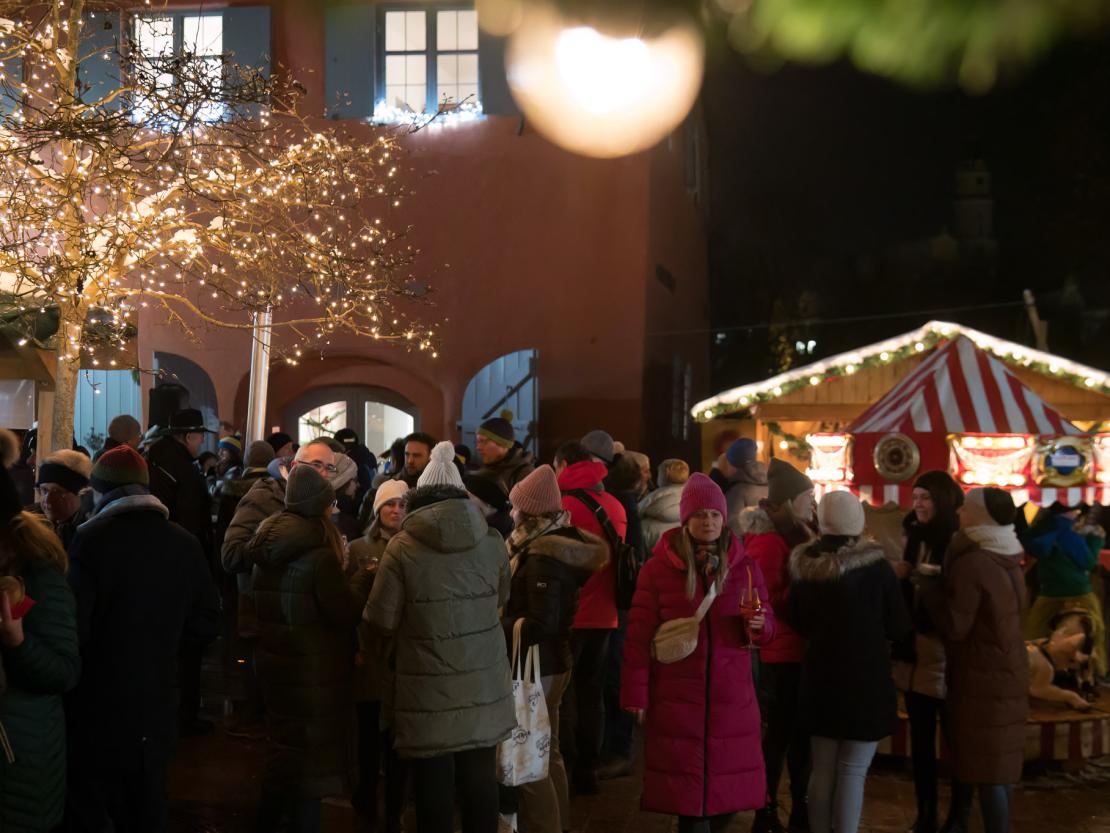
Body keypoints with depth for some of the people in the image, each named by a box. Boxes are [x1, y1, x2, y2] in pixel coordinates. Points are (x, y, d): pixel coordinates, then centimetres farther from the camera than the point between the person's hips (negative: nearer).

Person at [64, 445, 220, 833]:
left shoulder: (89, 541, -15)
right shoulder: (185, 544, -1)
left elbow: (73, 629, -16)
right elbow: (206, 626, 4)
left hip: (96, 711, -4)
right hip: (157, 710, 4)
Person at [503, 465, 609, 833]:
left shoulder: (543, 556, -21)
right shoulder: (561, 543, 7)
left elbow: (540, 625, -25)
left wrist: (494, 625, -16)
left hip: (536, 667, -10)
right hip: (553, 661, 10)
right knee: (547, 751, 20)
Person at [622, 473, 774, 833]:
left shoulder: (745, 567, 4)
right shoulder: (657, 568, -3)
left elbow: (767, 627, 8)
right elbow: (639, 636, -3)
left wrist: (759, 625, -16)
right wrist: (635, 694, -6)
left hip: (732, 696, 2)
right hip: (676, 698, -2)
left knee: (730, 789, 6)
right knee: (688, 790, 1)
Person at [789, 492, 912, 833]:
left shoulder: (804, 566, -4)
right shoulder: (875, 565, -14)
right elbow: (899, 628, -5)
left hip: (819, 678, 4)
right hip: (866, 680, -4)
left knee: (822, 769, 14)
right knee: (853, 772, 1)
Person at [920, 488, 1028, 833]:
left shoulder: (971, 564, -21)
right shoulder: (1009, 561, 4)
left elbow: (954, 627, -20)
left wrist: (928, 584, -12)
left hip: (982, 677, -8)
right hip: (1010, 670, 8)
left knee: (983, 765, -4)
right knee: (1001, 761, 14)